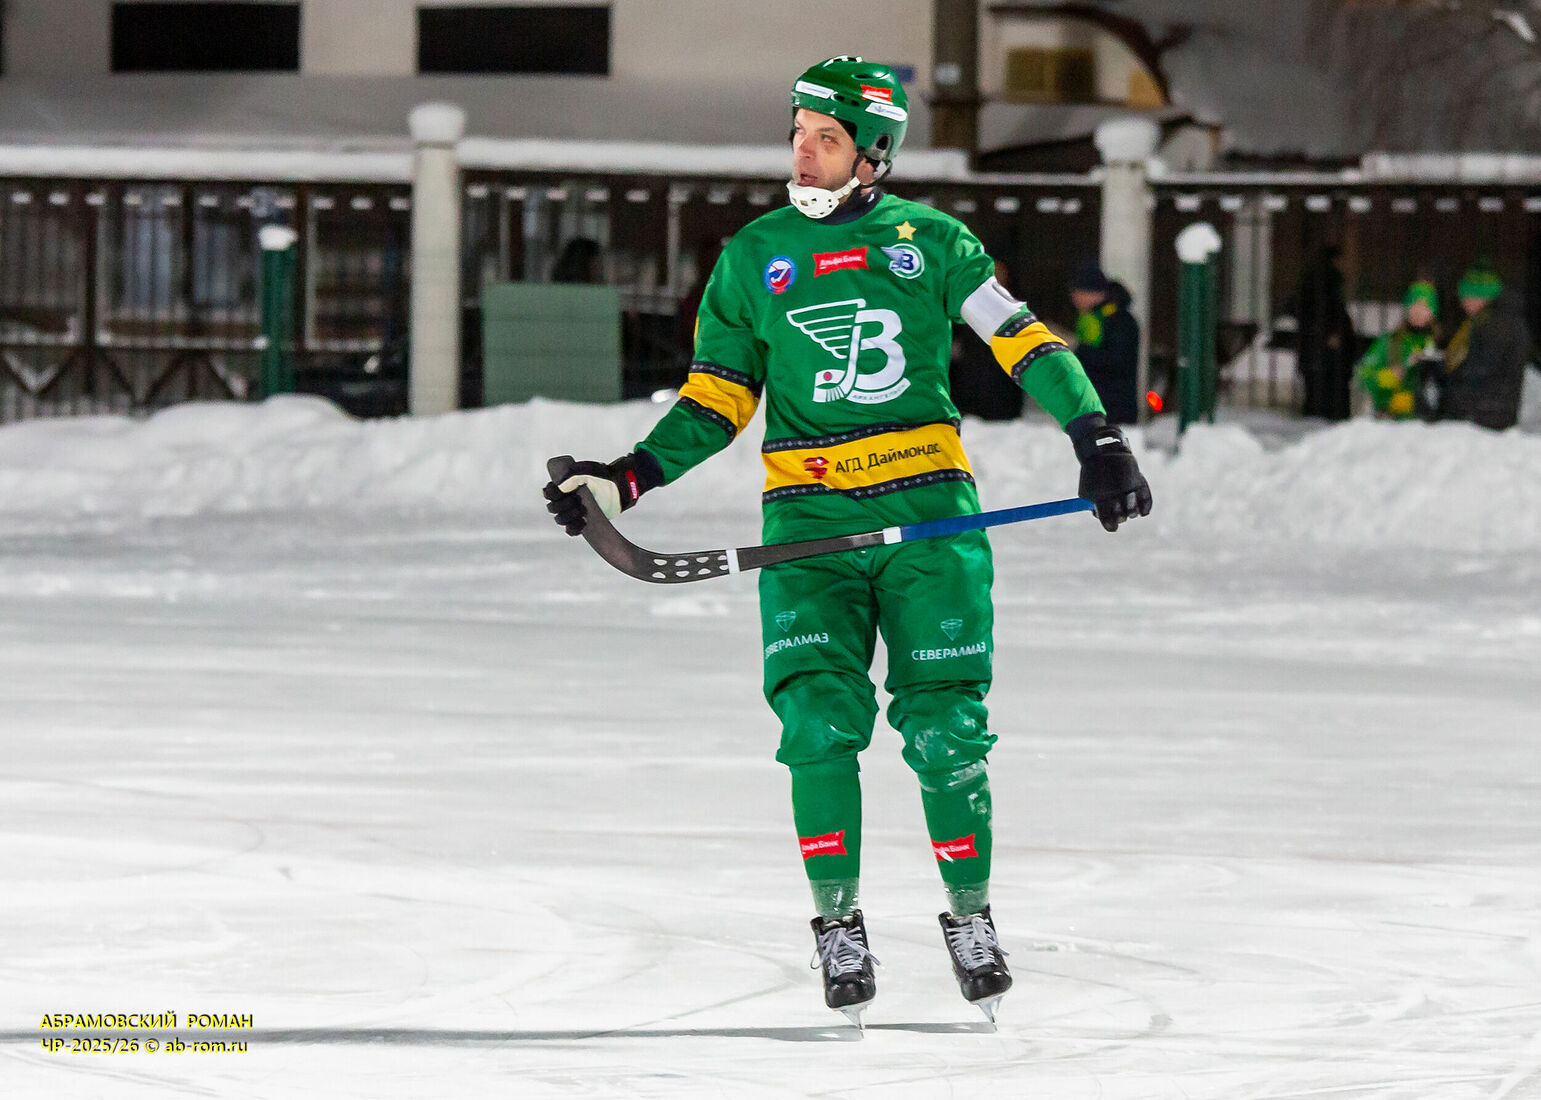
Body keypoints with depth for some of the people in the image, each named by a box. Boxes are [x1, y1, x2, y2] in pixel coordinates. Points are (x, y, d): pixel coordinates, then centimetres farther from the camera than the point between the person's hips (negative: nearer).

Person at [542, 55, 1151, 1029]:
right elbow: (716, 400, 14)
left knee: (943, 724, -5)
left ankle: (970, 917, 15)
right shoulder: (754, 257, 11)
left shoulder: (928, 239, 6)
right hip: (809, 519, 1)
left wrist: (1095, 436, -9)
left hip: (927, 509, -1)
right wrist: (628, 480, 2)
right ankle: (838, 926, 2)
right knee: (819, 718, -13)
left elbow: (1020, 338, 2)